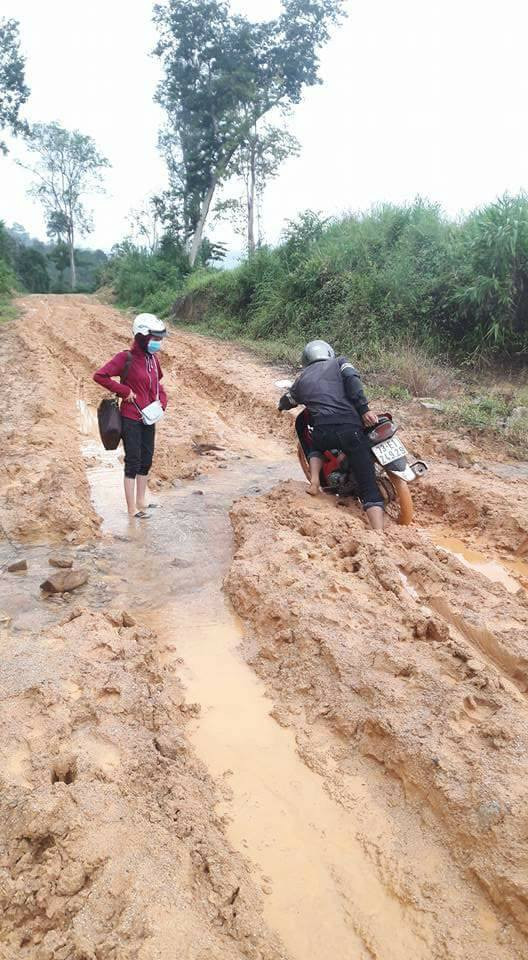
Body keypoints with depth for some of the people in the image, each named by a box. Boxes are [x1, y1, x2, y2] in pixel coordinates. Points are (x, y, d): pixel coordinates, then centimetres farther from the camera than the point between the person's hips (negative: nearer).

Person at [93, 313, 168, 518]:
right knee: (133, 462, -1)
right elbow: (99, 376, -20)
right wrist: (124, 391, -18)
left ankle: (141, 501, 30)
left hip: (149, 418, 7)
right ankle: (132, 509, 10)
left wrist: (162, 401, 3)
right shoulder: (126, 358, -14)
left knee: (146, 460, 15)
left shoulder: (153, 359, 7)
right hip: (131, 419, -7)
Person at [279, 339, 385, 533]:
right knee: (369, 487, 2)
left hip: (324, 431, 2)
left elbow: (285, 402, 40)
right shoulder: (339, 362, 20)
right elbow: (352, 379, -2)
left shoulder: (302, 378, 27)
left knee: (315, 445, 40)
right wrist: (364, 409, -7)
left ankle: (314, 481, 15)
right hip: (351, 427, -2)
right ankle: (379, 534, -13)